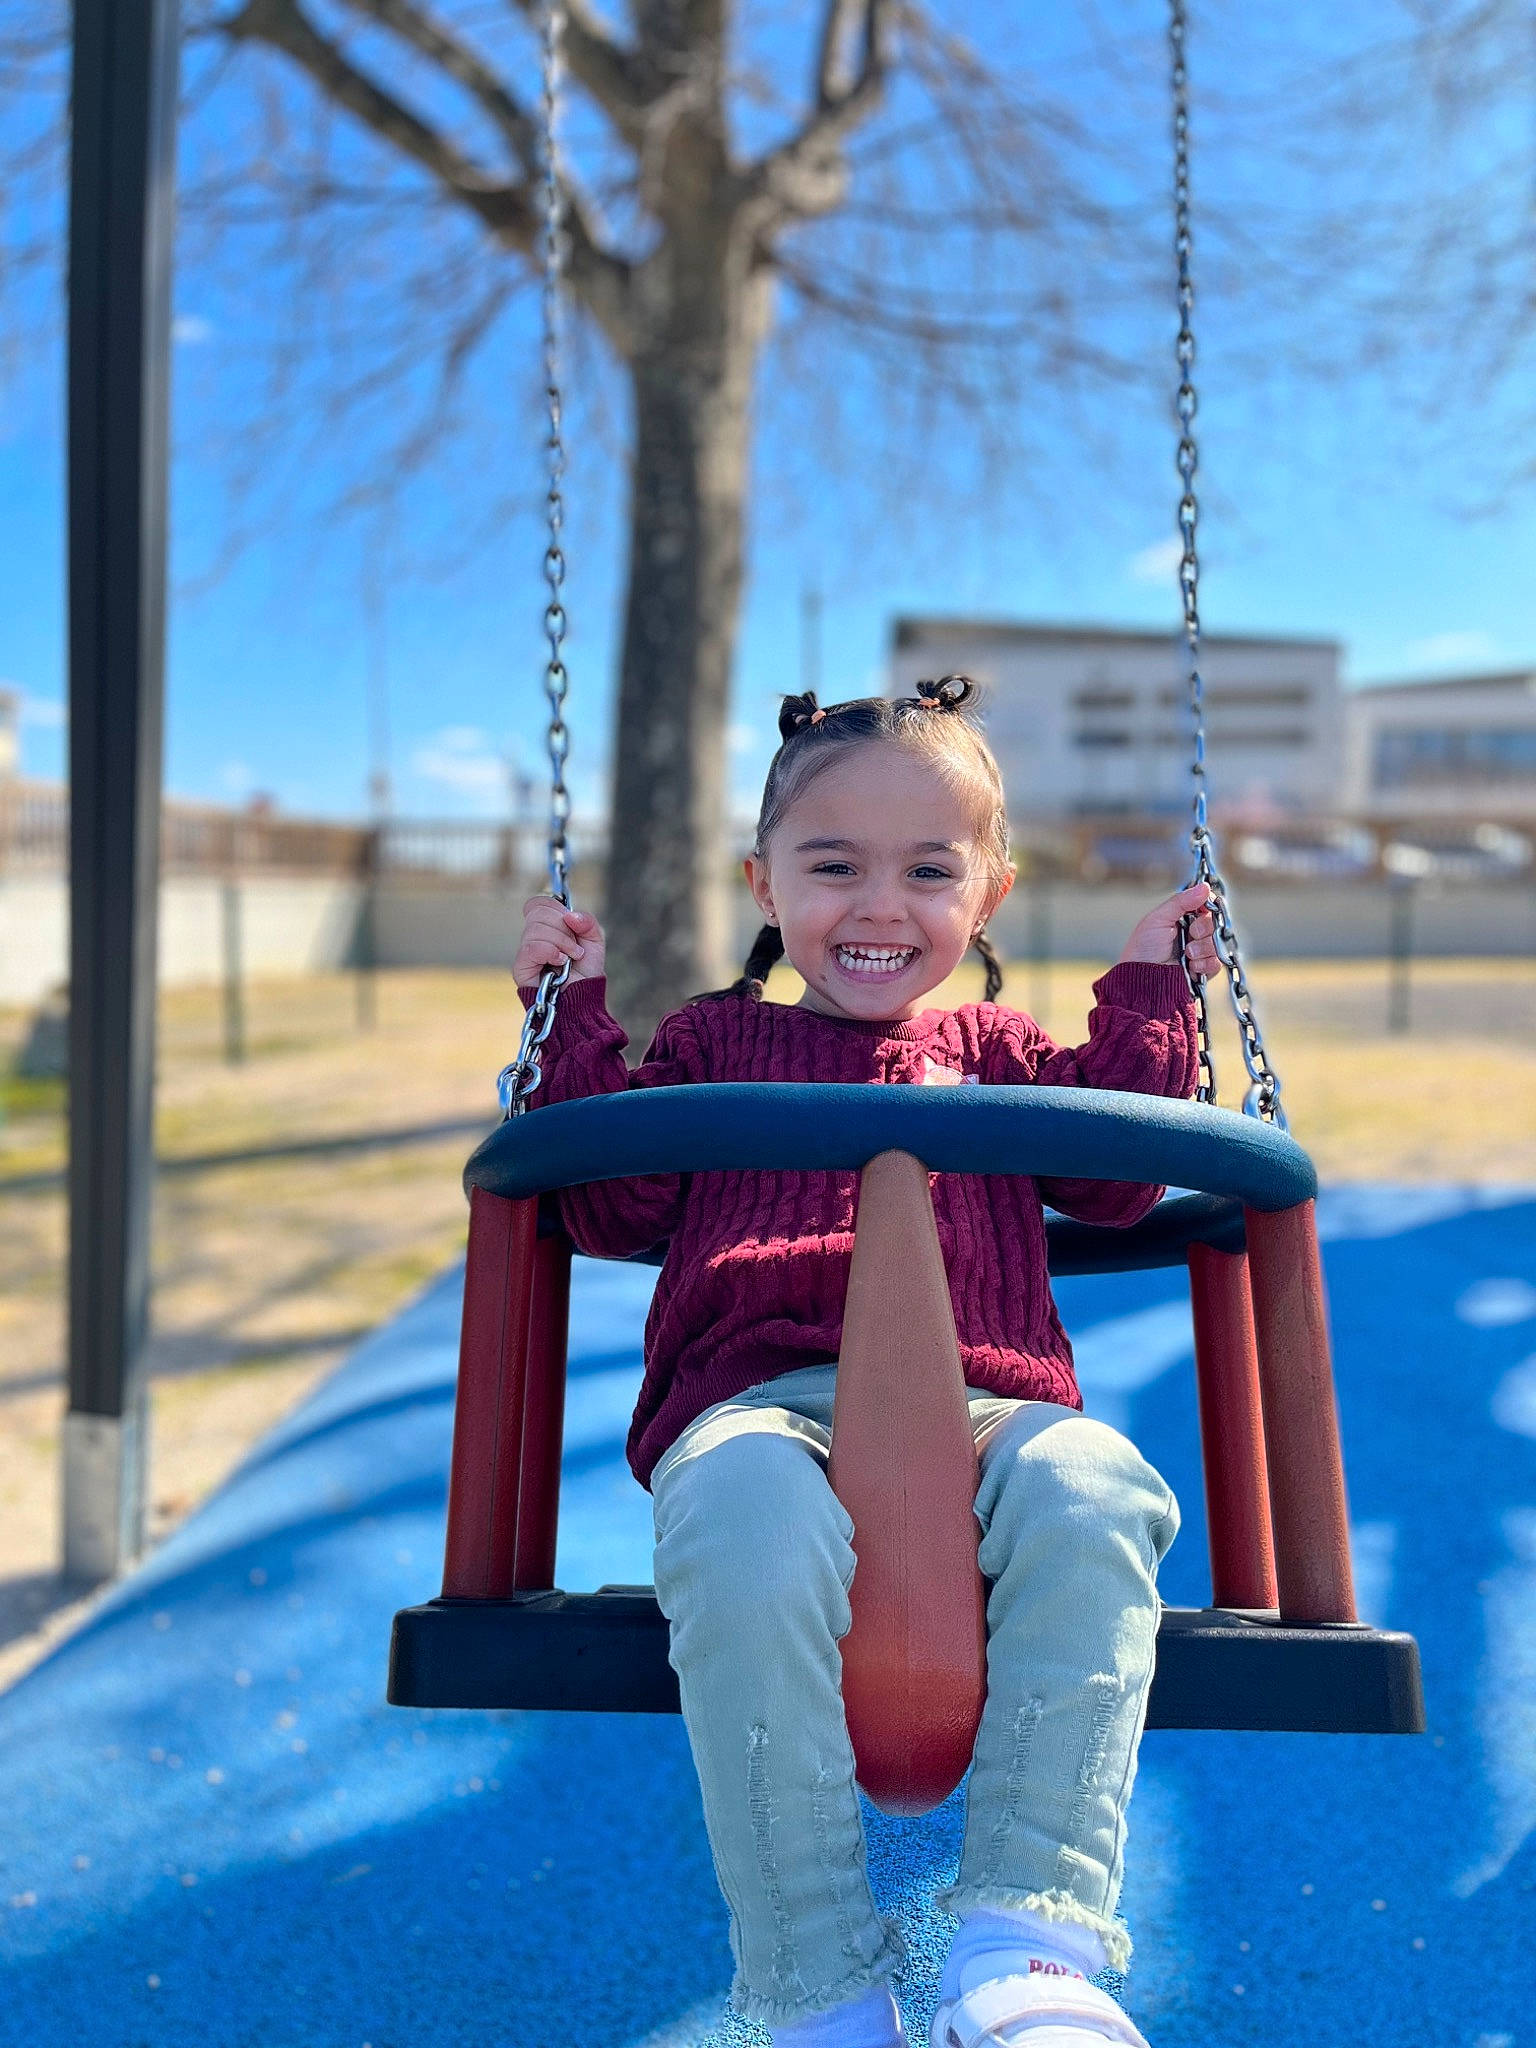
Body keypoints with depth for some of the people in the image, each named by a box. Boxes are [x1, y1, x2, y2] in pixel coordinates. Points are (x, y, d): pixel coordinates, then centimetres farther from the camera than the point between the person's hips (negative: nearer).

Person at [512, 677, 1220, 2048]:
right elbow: (615, 1210, 16)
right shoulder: (712, 1039, 26)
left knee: (1089, 1489, -36)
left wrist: (1150, 995, 21)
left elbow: (1114, 1182, 18)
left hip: (980, 1410, 2)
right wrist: (579, 1013, 15)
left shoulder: (998, 1052, 31)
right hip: (756, 1405, -1)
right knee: (752, 1524, -40)